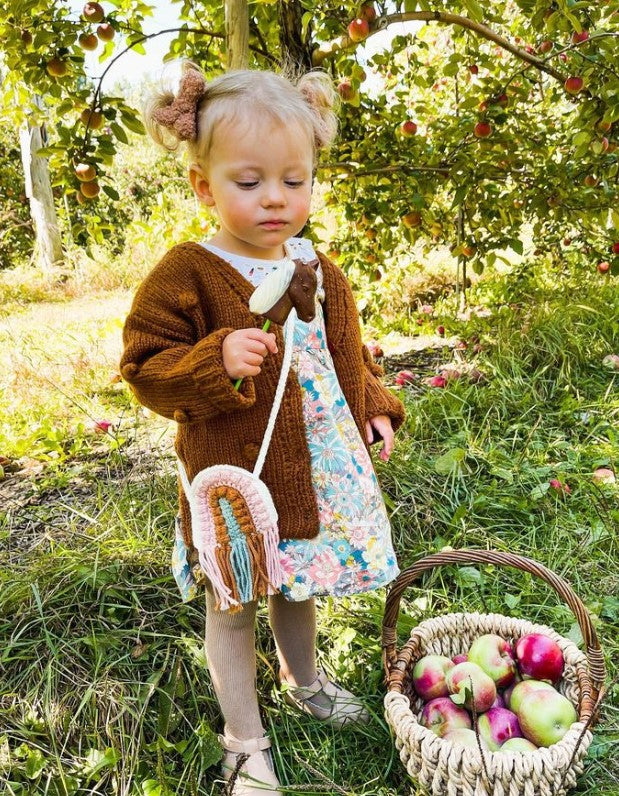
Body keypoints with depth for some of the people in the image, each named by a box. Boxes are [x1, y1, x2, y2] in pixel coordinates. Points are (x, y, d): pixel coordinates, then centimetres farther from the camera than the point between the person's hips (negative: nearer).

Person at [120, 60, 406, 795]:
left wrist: (375, 408, 7)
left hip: (323, 472, 6)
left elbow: (349, 352, 17)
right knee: (233, 606, 11)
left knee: (298, 586, 26)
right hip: (237, 481, -5)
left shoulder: (318, 268, 4)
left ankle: (303, 681, 54)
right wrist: (217, 361, -31)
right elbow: (145, 370, -15)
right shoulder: (185, 275, -16)